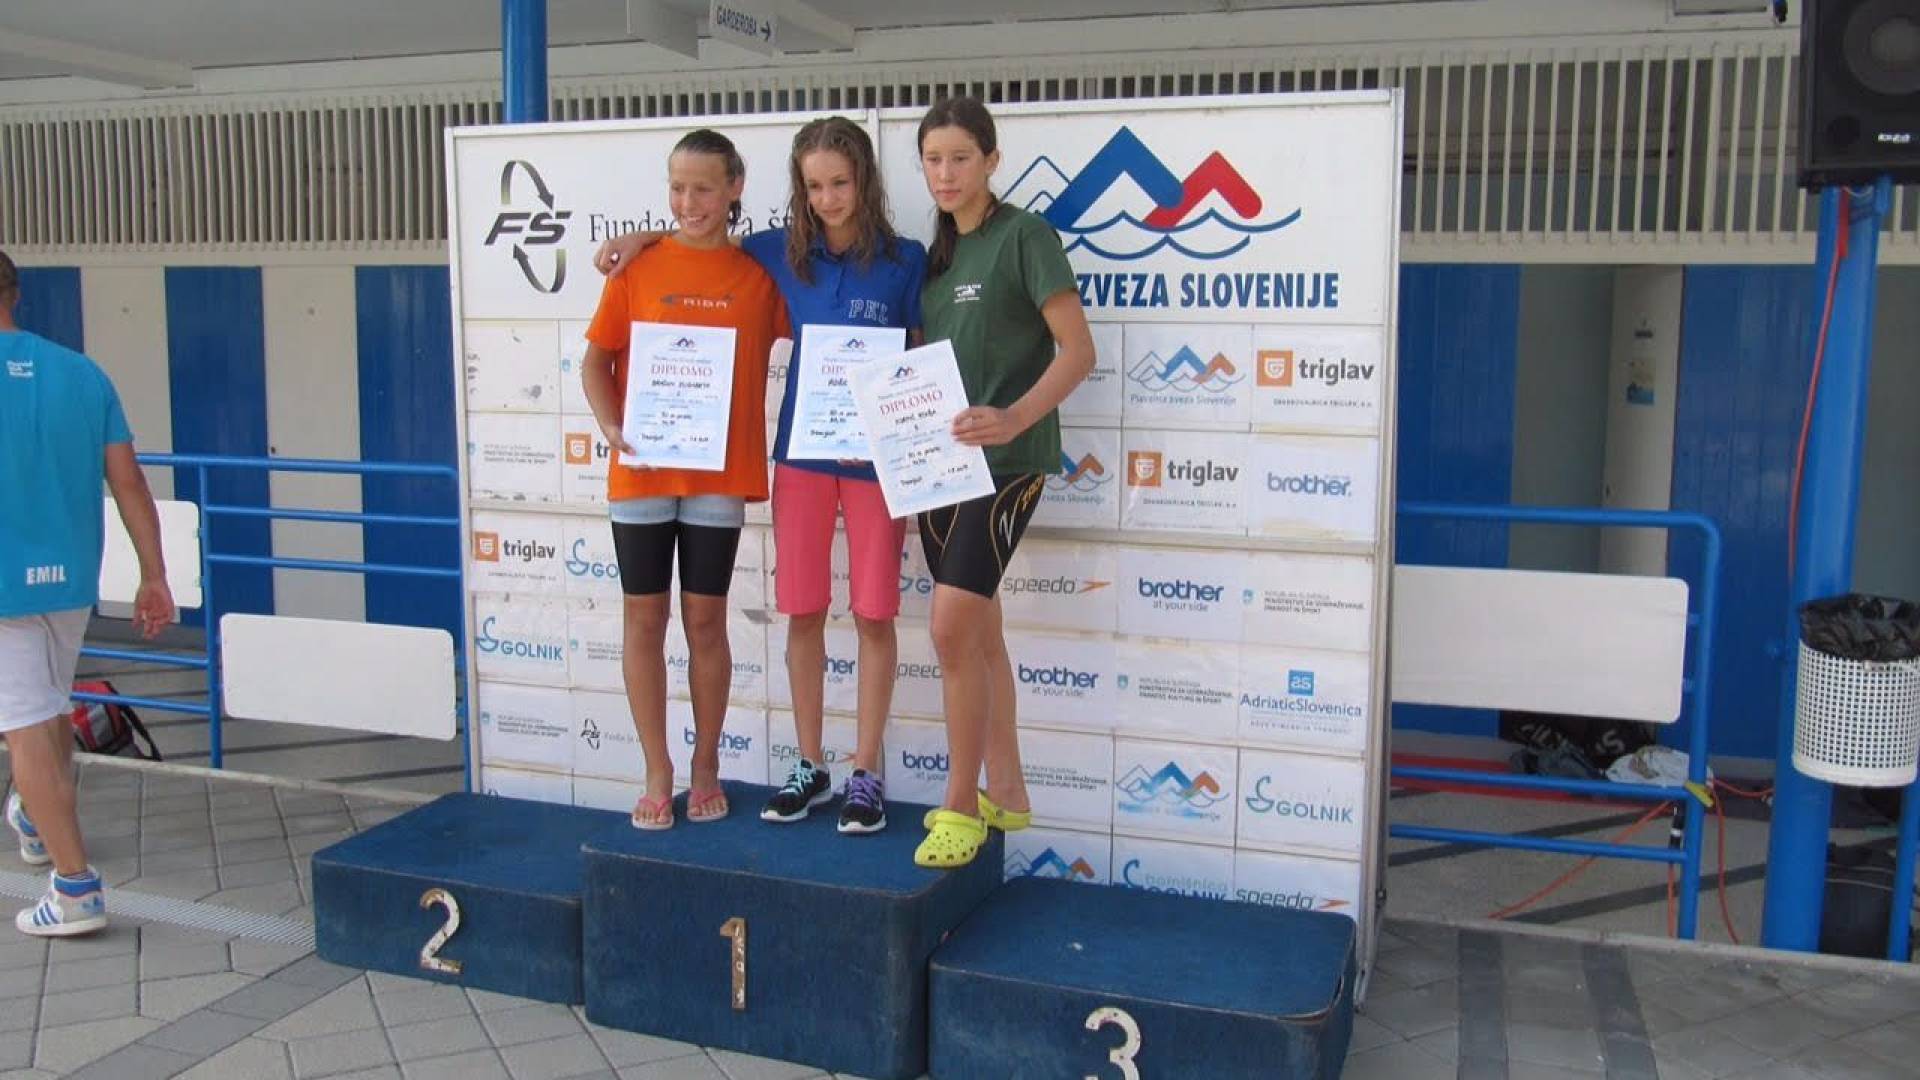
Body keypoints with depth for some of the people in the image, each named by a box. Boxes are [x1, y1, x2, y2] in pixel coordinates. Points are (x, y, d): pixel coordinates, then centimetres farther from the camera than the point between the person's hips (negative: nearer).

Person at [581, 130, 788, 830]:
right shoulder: (638, 265, 2)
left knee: (706, 621, 7)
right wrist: (612, 428, -10)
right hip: (641, 472, 1)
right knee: (643, 619, 5)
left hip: (719, 475, 0)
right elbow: (596, 359, 5)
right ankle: (657, 773, 18)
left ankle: (706, 767, 22)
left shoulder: (760, 273, 2)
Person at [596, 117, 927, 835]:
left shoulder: (905, 261, -3)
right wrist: (645, 237, 5)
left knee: (873, 614, 3)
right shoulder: (783, 253, 5)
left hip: (875, 456, -3)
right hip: (801, 453, 3)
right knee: (803, 613, 7)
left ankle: (866, 773, 14)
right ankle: (810, 766, 20)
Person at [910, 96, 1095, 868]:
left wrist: (1013, 417, -27)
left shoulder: (1024, 237, -6)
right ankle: (1005, 793, 23)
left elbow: (1077, 350, -13)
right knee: (977, 631, 12)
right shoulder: (937, 253, 15)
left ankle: (961, 805, -1)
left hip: (1005, 459, -7)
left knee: (953, 627, -15)